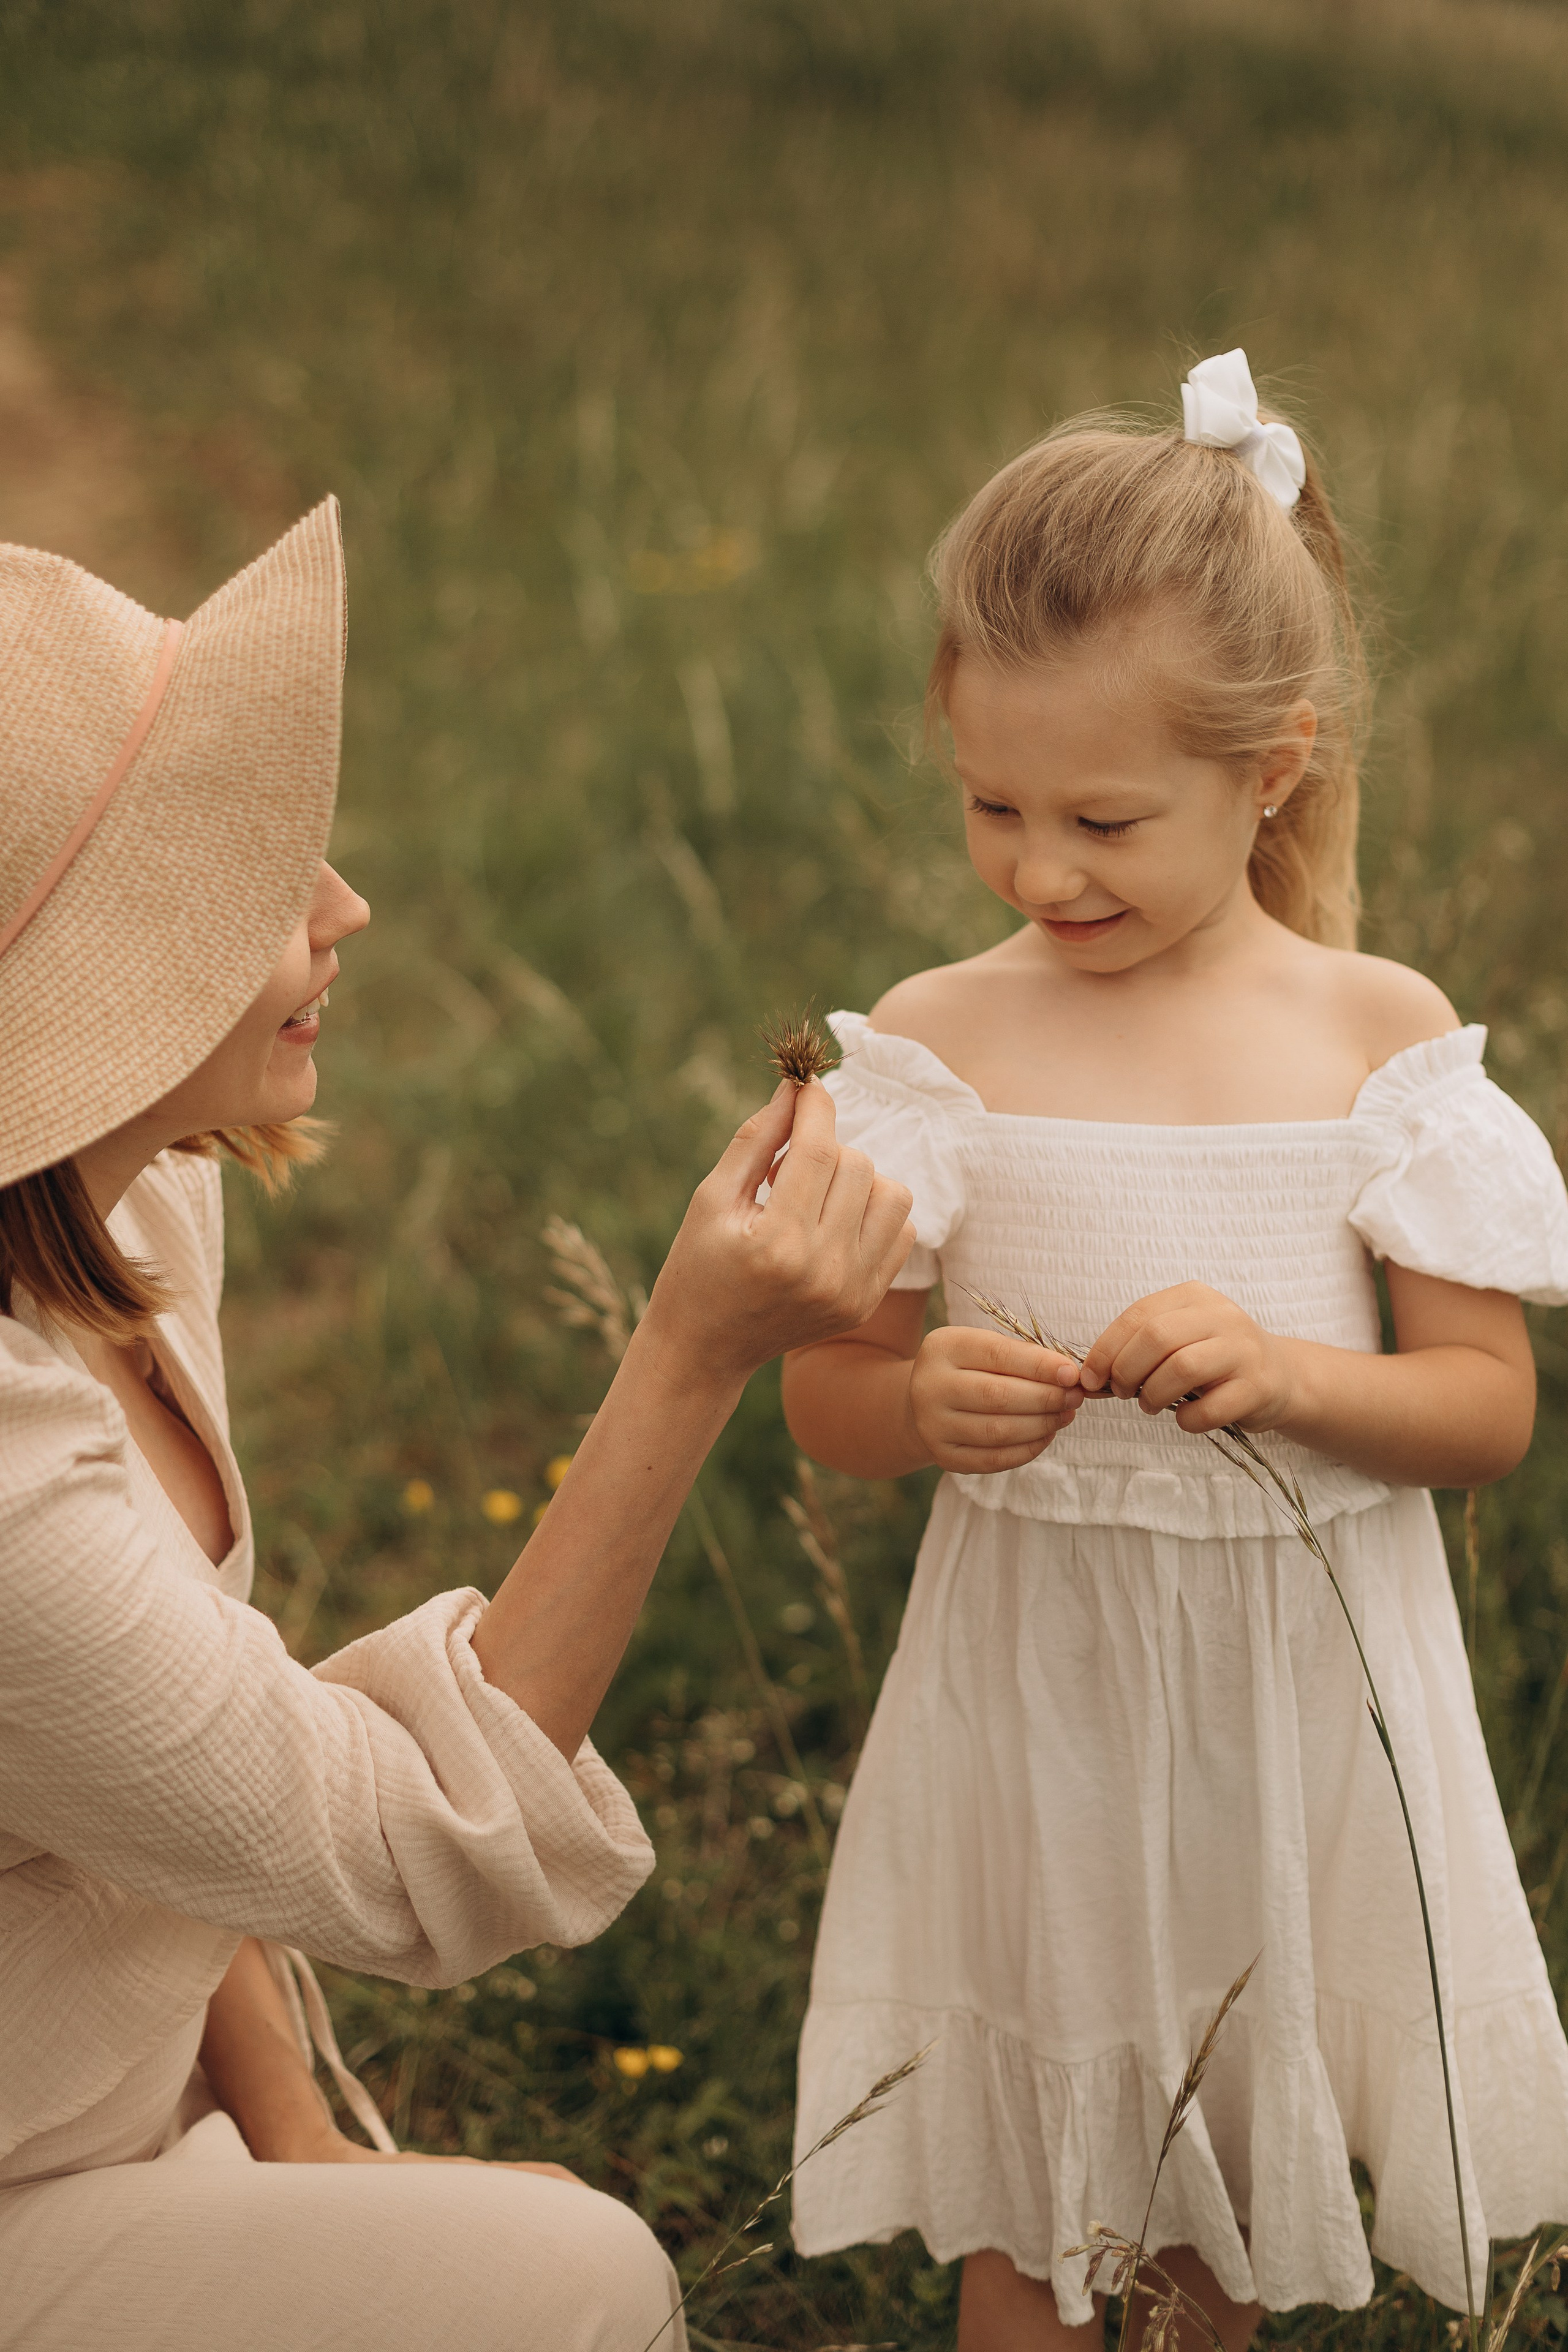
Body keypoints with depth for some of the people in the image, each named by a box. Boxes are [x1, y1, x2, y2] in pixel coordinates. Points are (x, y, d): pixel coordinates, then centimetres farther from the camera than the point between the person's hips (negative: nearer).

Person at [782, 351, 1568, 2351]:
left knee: (1254, 2180, 17)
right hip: (1032, 1681, 0)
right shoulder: (937, 1044, -7)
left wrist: (1291, 1376, -22)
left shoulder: (1385, 1039, -6)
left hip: (1301, 1694, 1)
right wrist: (927, 1403, -22)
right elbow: (820, 1399, 0)